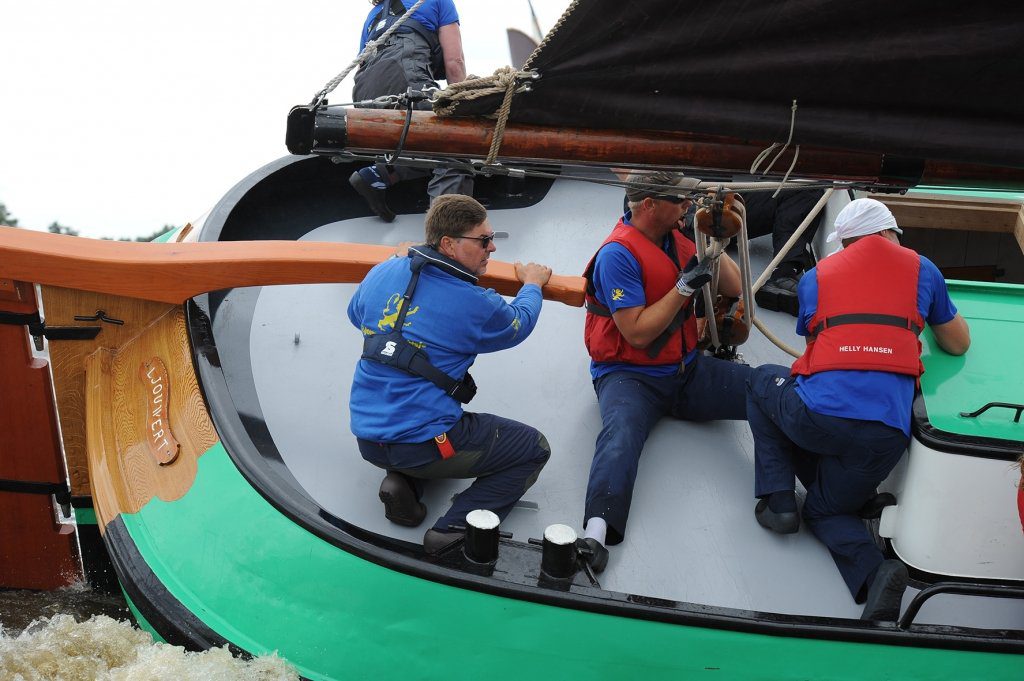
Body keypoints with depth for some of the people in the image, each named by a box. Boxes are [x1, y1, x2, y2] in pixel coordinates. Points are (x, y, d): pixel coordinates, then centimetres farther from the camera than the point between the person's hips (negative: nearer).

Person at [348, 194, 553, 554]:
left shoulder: (382, 273, 0)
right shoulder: (475, 305, -15)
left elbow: (355, 314, 23)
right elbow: (518, 324, 7)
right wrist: (532, 284, 28)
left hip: (367, 439, 7)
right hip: (424, 444, -7)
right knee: (534, 448, 9)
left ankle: (401, 481, 11)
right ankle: (455, 529, -7)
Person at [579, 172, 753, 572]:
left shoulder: (675, 238, 8)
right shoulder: (619, 254, -14)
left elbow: (733, 289, 11)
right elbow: (638, 333, -18)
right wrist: (685, 286, -20)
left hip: (687, 370, 7)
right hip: (630, 376, -7)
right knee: (621, 434, -39)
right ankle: (597, 531, -56)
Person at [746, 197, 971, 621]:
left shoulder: (815, 276, 17)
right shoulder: (922, 270, 16)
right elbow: (959, 345, 26)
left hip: (819, 415, -1)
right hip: (887, 434, 2)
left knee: (761, 380, 31)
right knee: (825, 510, 24)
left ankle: (778, 500, 16)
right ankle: (876, 574, -9)